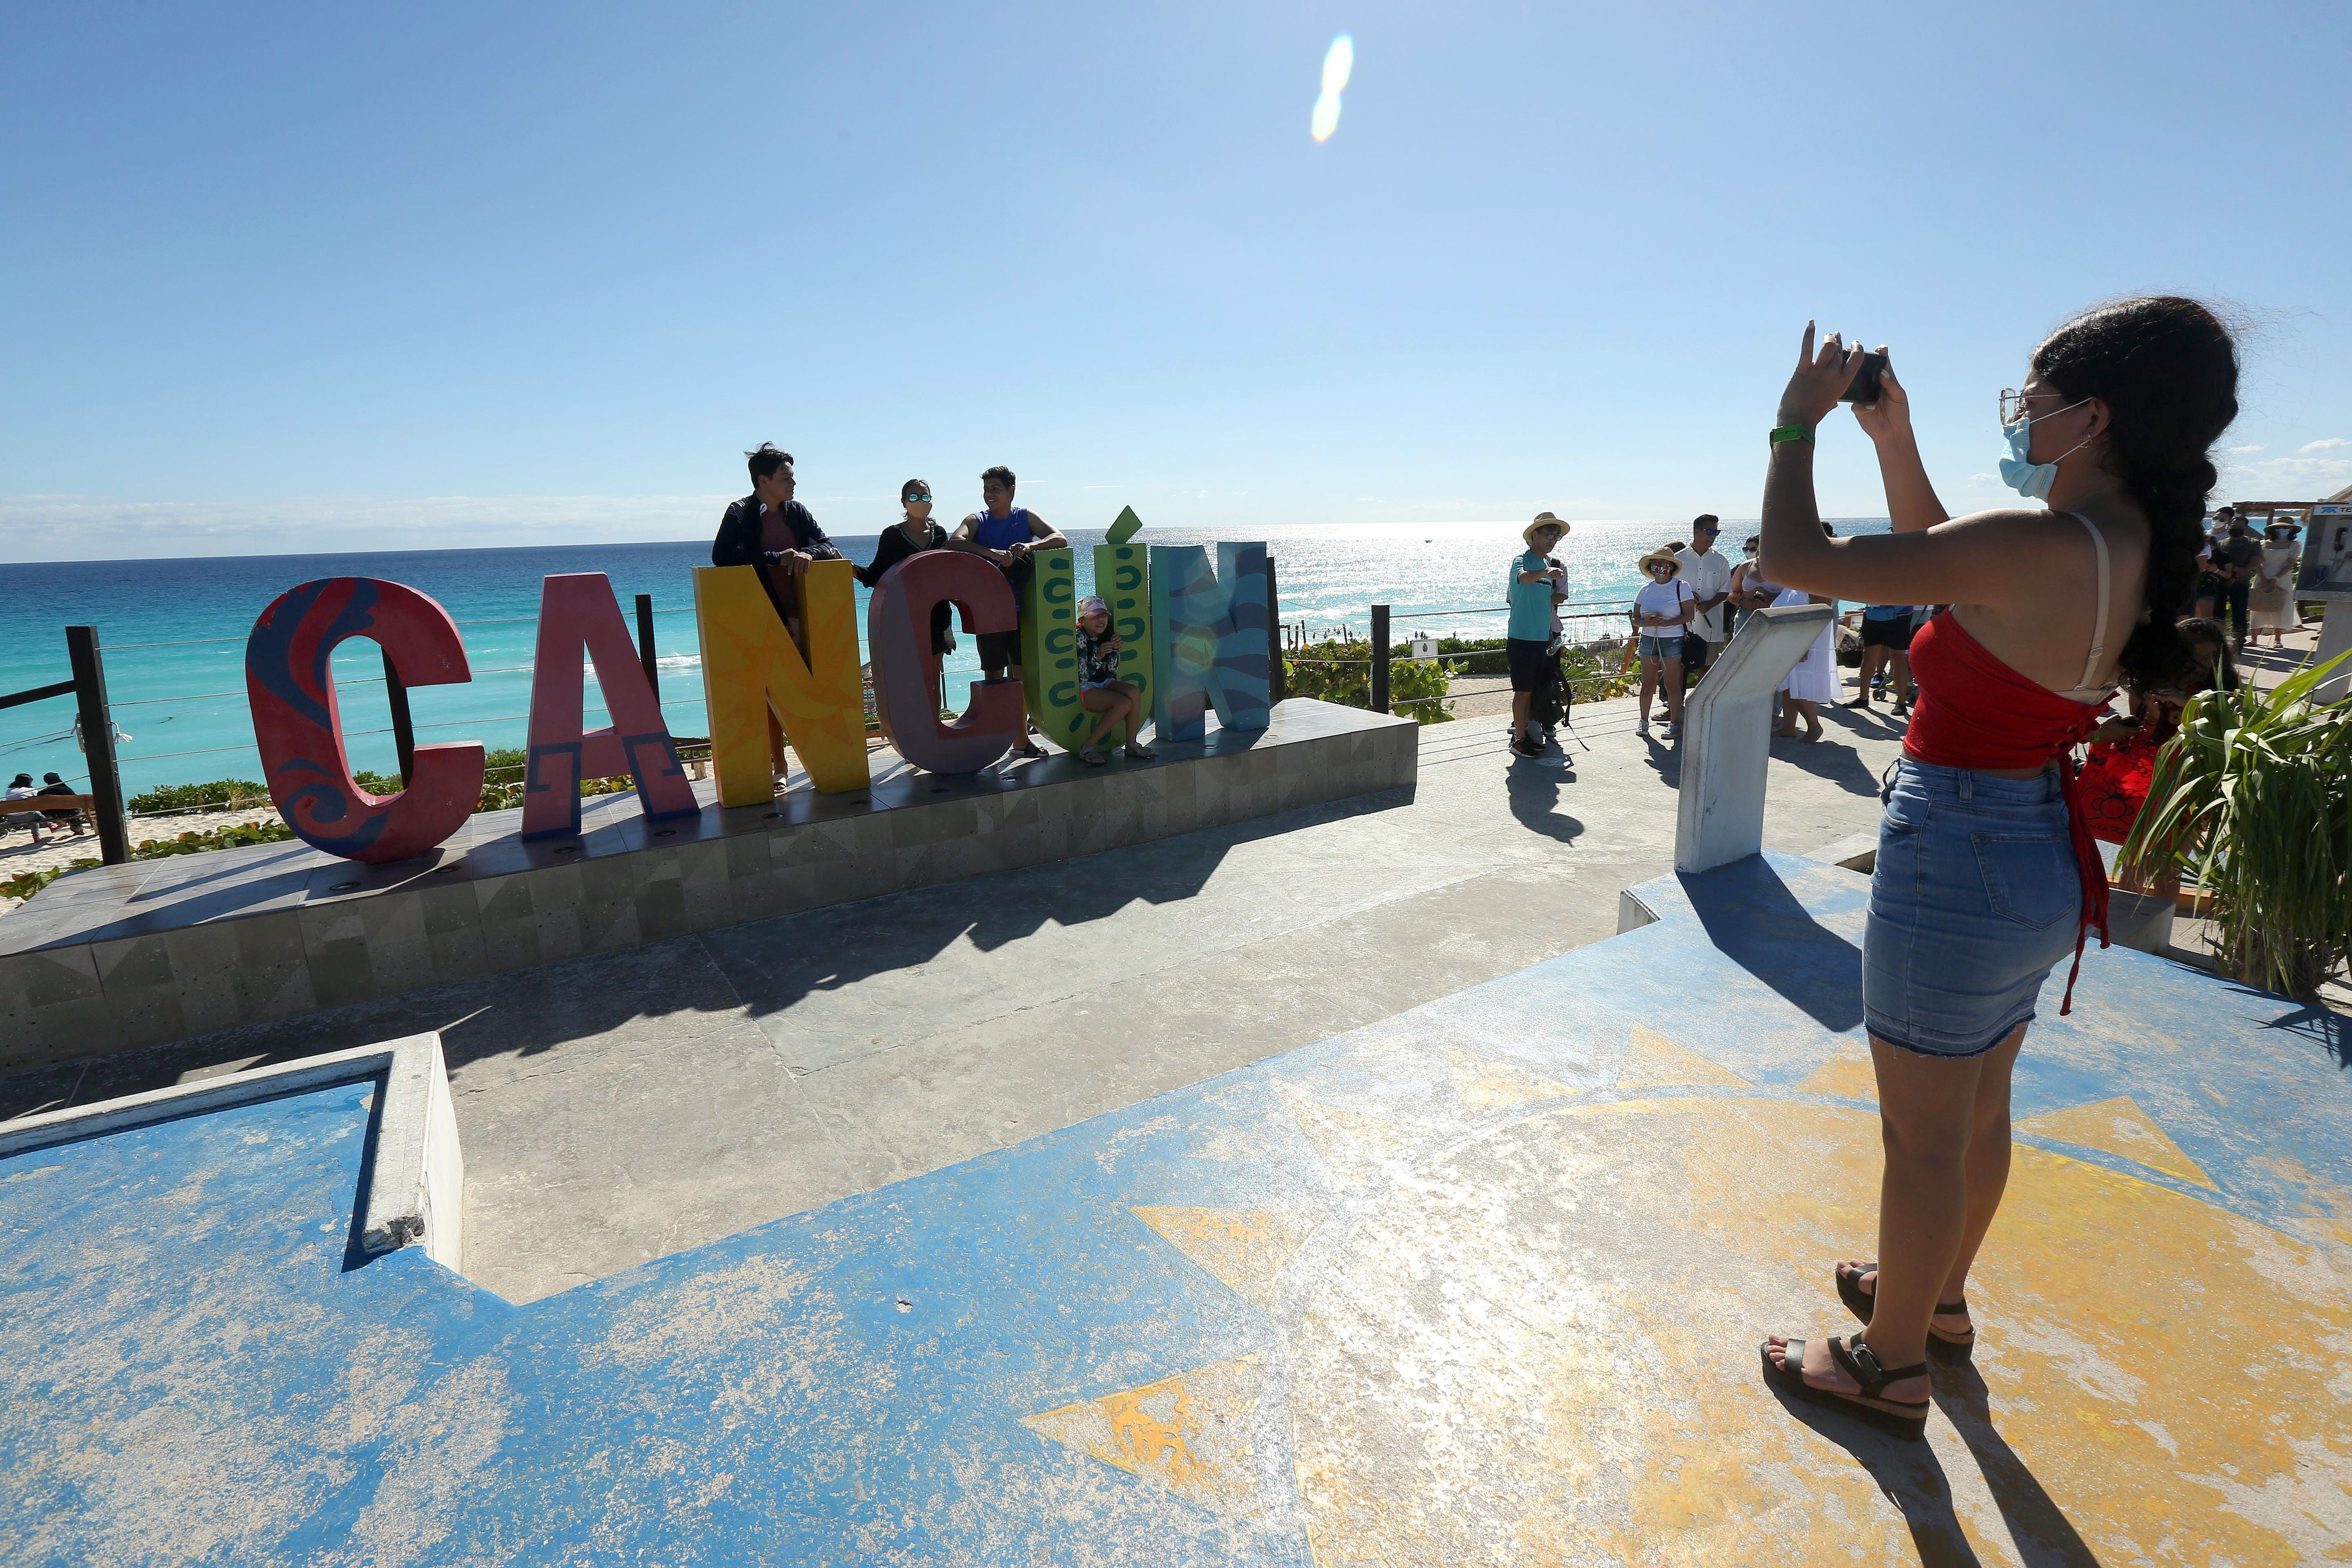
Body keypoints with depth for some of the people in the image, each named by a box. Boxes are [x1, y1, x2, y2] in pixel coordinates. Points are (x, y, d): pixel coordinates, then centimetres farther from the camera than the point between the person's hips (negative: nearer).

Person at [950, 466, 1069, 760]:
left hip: (1022, 608, 2)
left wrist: (1029, 545, -23)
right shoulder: (976, 521, 2)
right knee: (994, 677, 0)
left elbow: (1060, 540, -5)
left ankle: (1021, 739, 17)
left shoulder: (1025, 517, 6)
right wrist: (993, 553, -31)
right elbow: (954, 543, -18)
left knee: (1024, 673, 6)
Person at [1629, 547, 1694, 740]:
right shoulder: (1646, 590, 8)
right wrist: (1647, 623, -15)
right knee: (1648, 684, 5)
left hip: (1672, 641, -3)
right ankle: (1644, 721, 18)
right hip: (1648, 640, 3)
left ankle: (1675, 724, 4)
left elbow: (1689, 614, -7)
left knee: (1672, 684, -4)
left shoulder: (1681, 587, 0)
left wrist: (1666, 623, -20)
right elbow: (1636, 619, 7)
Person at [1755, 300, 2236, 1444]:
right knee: (1977, 1111, 25)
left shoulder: (2042, 551, -26)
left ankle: (1890, 1367, 28)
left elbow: (1795, 557, -26)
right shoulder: (2128, 547, 2)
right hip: (2036, 853, 9)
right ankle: (1935, 1298, 47)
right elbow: (1940, 557, 17)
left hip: (1954, 859, -9)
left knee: (1923, 1138, 8)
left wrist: (1796, 423, -10)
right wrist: (1893, 437, 9)